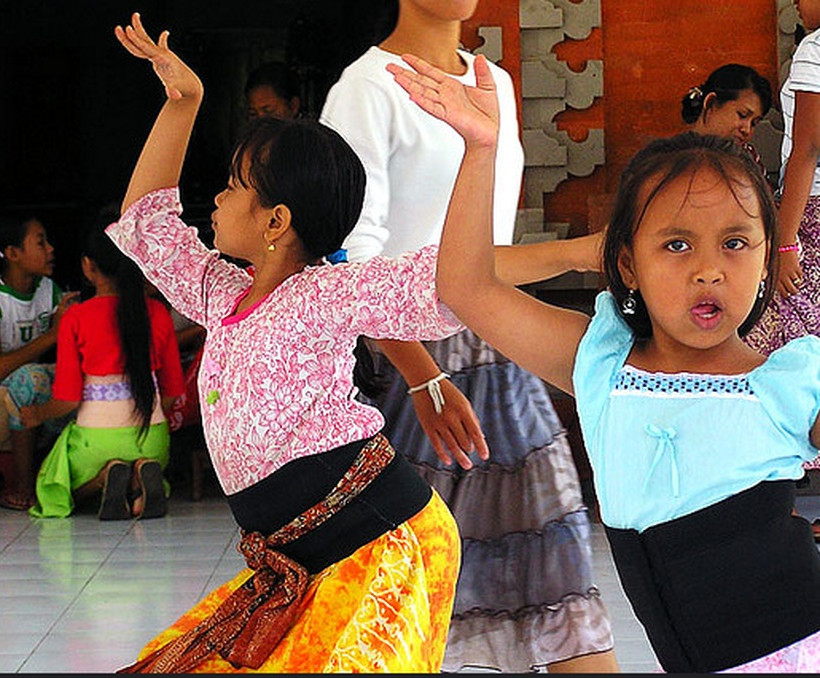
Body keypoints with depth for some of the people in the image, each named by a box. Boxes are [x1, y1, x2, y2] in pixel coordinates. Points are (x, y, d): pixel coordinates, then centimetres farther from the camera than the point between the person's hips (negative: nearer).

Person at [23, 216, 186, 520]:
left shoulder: (76, 318, -9)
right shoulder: (158, 313, 1)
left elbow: (67, 400, -8)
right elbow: (172, 392, 7)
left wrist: (36, 414, 13)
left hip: (96, 437, -3)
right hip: (152, 438, 3)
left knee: (56, 493, 25)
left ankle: (105, 478, -8)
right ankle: (141, 476, -3)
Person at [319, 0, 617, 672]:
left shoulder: (496, 83, 14)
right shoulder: (369, 87, -9)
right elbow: (352, 253, -16)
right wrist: (425, 379, -22)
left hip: (504, 358, 7)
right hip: (414, 358, -7)